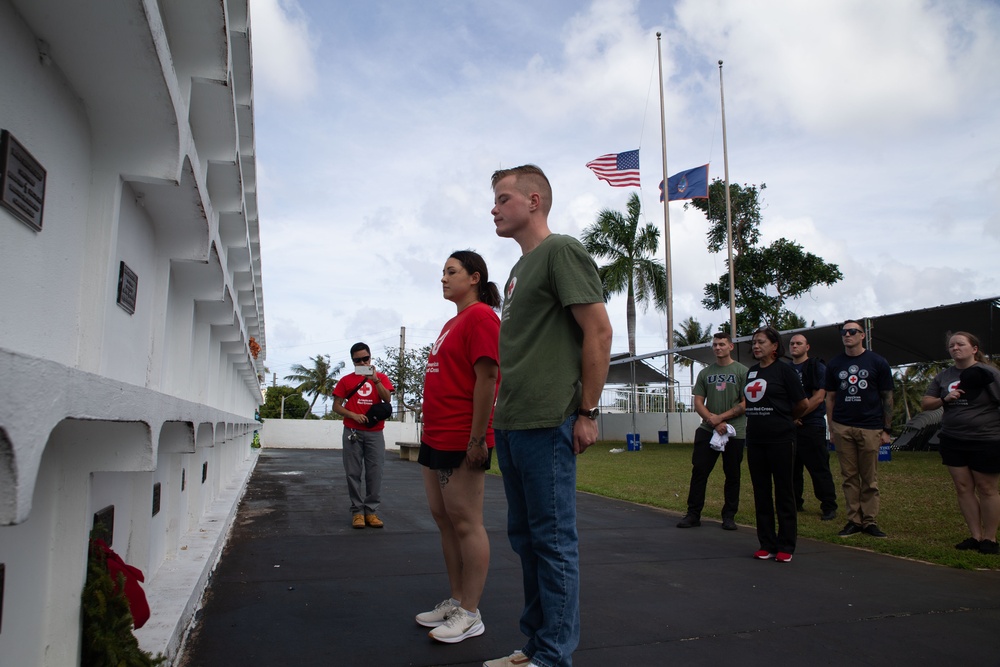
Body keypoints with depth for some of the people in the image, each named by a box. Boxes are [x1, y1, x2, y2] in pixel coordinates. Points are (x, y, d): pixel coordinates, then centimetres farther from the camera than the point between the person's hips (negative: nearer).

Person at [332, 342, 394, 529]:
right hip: (352, 432, 0)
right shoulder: (346, 380, 7)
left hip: (375, 433, 0)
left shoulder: (381, 377, 8)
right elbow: (336, 406, 6)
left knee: (374, 473, -1)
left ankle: (371, 511, 5)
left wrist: (375, 380, -19)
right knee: (353, 473, 0)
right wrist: (353, 415, -10)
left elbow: (387, 399, -6)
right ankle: (357, 511, 6)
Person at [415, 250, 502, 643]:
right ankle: (455, 602, 27)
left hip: (461, 442, -10)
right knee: (443, 519, 14)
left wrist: (476, 439, -21)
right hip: (435, 438, 10)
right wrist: (432, 434, 20)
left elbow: (486, 378, -18)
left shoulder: (480, 316, -11)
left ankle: (469, 615, 9)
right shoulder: (453, 323, 19)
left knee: (465, 523, -2)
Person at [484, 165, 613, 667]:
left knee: (553, 540, 0)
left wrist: (587, 412, -13)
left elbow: (598, 331, -12)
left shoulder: (561, 251, -6)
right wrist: (504, 415, 17)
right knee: (525, 538, 15)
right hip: (510, 426, 9)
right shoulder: (520, 268, 20)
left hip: (546, 425, -9)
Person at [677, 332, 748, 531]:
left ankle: (729, 515, 17)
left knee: (732, 475, 6)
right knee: (699, 471, -1)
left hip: (734, 431, -2)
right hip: (707, 430, 3)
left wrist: (722, 417, -13)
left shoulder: (742, 371, 0)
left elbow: (746, 404, -6)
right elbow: (698, 403, 6)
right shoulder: (705, 373, 10)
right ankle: (693, 514, 6)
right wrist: (713, 421, -10)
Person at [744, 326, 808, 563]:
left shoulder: (784, 370, -7)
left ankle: (786, 546, 12)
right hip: (755, 439, 6)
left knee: (784, 492, 2)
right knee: (761, 493, 10)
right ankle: (766, 544, 20)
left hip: (780, 439, -6)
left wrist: (785, 419, 10)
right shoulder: (751, 372, 11)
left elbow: (802, 403, -4)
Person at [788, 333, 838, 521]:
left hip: (812, 426, -6)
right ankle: (795, 503, 19)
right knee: (791, 468, 9)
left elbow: (819, 397, -11)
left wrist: (797, 414, -12)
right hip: (789, 427, 6)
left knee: (819, 468, -4)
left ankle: (829, 507, 4)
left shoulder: (817, 367, -1)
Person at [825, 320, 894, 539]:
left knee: (870, 478, 3)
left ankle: (870, 521, 11)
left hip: (870, 428, -2)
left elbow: (887, 397, 4)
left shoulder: (877, 362, 3)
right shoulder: (834, 364, 9)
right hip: (843, 428, 2)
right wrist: (831, 427, 6)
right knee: (849, 476, 5)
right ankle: (853, 520, 11)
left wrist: (887, 429, 0)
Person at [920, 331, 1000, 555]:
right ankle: (976, 536, 12)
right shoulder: (943, 376, 8)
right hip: (953, 441, 5)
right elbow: (925, 403, 8)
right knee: (963, 488, 5)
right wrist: (944, 399, -8)